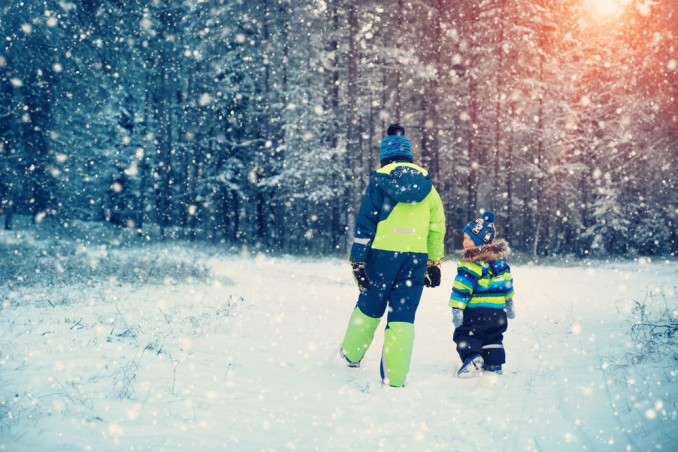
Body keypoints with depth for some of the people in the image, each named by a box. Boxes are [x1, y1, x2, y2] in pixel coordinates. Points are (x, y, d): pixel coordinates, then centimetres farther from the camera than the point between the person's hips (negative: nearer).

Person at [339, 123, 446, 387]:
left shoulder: (379, 180, -1)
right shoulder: (426, 184, 10)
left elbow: (365, 223, -5)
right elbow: (437, 226, 11)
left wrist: (358, 261, -3)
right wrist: (434, 262, 17)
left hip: (384, 255, -2)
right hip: (416, 258, 2)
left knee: (368, 308, 17)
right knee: (403, 318, 4)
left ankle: (351, 354, 34)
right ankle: (394, 378, 1)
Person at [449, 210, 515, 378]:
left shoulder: (472, 264, -18)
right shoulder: (500, 260, 8)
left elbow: (462, 288, -20)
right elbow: (507, 282, 18)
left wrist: (457, 309, -17)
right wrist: (509, 303, 29)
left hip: (475, 312, -7)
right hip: (498, 311, 7)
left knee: (465, 334, 1)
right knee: (493, 338, 20)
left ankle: (471, 357, -19)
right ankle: (494, 364, 20)